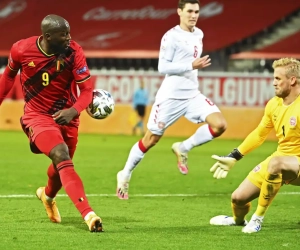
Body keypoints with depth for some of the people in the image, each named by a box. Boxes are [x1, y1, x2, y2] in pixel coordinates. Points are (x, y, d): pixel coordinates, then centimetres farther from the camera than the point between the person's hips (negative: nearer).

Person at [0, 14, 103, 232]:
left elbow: (87, 90, -17)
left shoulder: (74, 52, -17)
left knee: (61, 164, 18)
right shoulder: (21, 50, -16)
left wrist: (73, 111, -35)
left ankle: (48, 196, 56)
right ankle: (88, 214, -36)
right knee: (62, 158, -25)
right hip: (37, 115, -3)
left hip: (65, 115, 3)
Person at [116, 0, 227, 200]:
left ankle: (183, 148, 5)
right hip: (171, 96, -6)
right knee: (151, 139, 2)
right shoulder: (172, 36, -12)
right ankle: (125, 175, 21)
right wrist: (191, 66, -23)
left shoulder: (198, 34, 10)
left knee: (220, 125, -14)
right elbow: (163, 67, -16)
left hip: (193, 95, 6)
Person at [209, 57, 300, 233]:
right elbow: (259, 134, 16)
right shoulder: (274, 104, 2)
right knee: (238, 197, 4)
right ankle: (238, 220, 44)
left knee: (275, 163, -40)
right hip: (280, 158, 7)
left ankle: (258, 219, -21)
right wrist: (232, 158, 16)